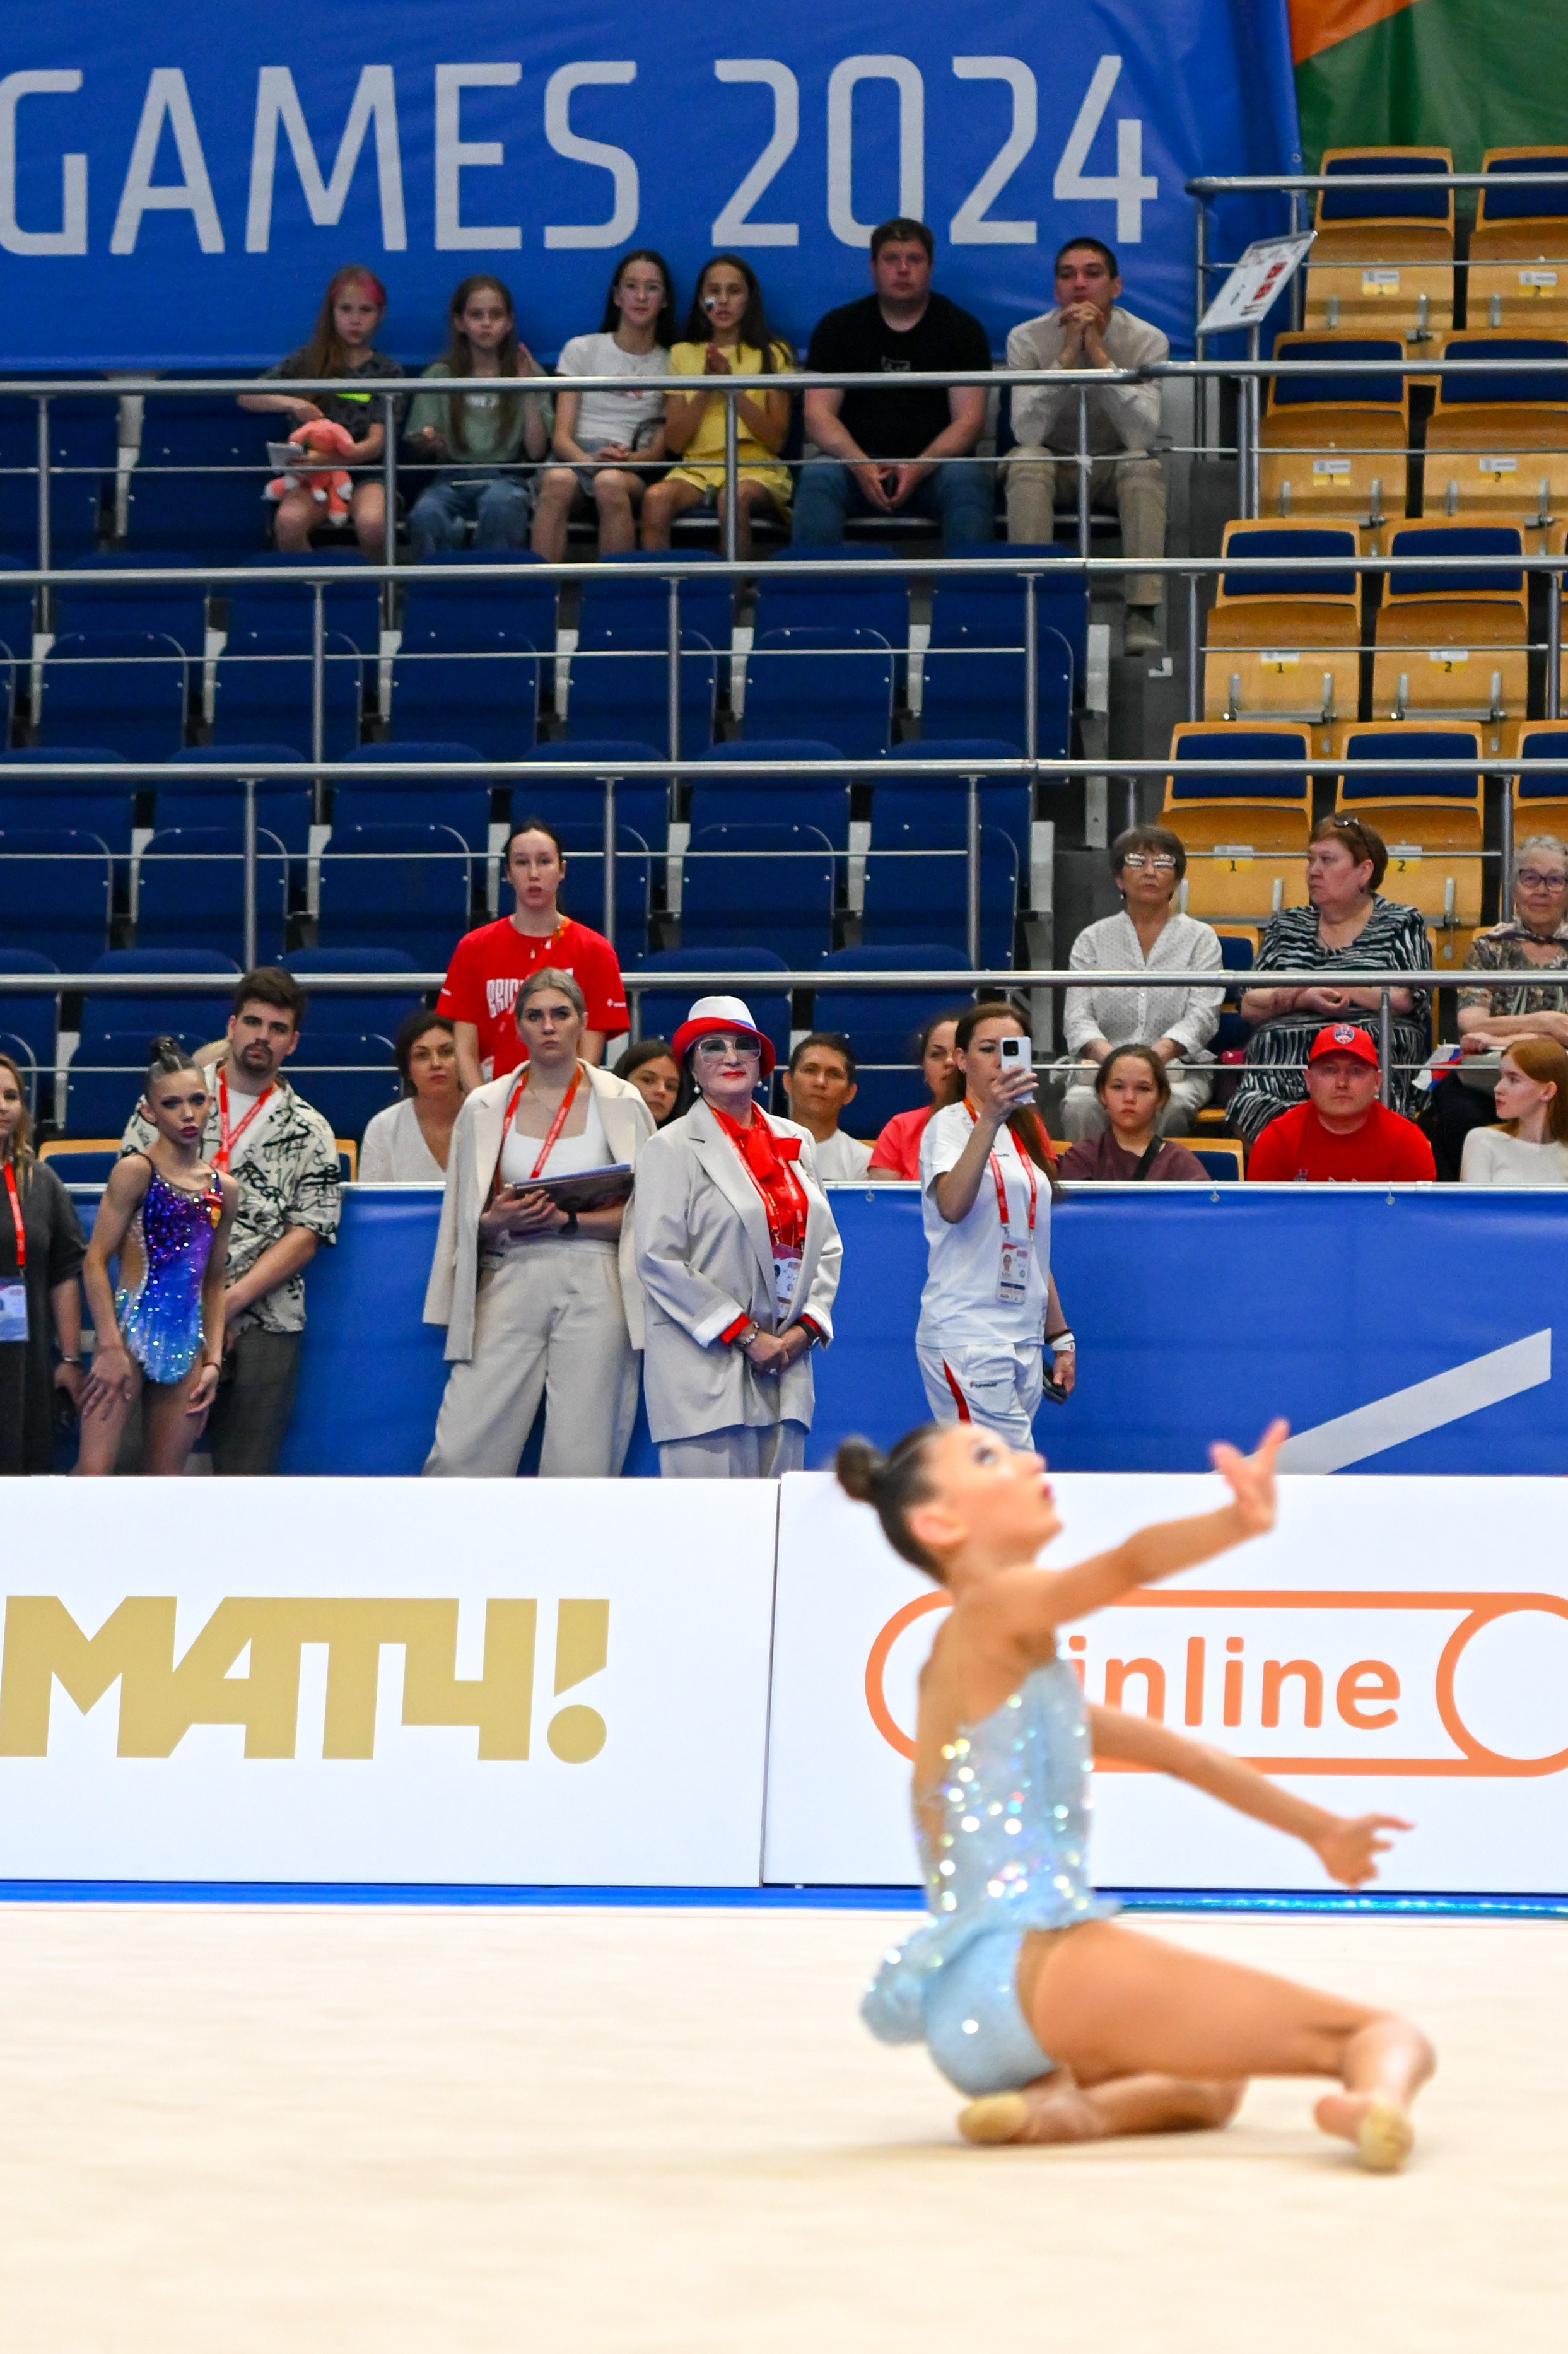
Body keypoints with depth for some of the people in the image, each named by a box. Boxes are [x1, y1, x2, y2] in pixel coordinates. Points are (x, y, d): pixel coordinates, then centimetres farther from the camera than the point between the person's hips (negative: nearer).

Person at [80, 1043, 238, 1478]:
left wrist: (213, 1360, 11)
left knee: (167, 1480, 7)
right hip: (131, 1333, -6)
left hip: (186, 1346, 6)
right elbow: (95, 1260, -8)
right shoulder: (137, 1172, -4)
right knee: (94, 1472, -14)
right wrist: (111, 1348, -13)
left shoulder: (223, 1189, 12)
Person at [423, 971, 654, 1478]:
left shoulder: (620, 1104, 7)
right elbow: (463, 1218, 13)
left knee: (581, 1462, -6)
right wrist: (498, 1220, -9)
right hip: (509, 1283, 1)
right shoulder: (486, 1107, 12)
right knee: (461, 1451, -9)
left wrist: (569, 1220, -11)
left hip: (593, 1288, -1)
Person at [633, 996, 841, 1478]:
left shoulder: (795, 1143, 16)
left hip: (786, 1367, 5)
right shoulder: (673, 1149, -1)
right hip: (705, 1372, -5)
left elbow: (826, 1247, 18)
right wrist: (745, 1335, -11)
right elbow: (659, 1261, -8)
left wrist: (806, 1327, 1)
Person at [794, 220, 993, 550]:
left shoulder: (961, 329, 7)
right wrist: (860, 465, -21)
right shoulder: (838, 327, 9)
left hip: (933, 465, -1)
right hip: (857, 463, 1)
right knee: (817, 477, -31)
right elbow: (818, 415, 0)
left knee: (968, 480, -33)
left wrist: (919, 468, -21)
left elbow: (969, 419, -2)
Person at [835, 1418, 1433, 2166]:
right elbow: (1129, 1564, -26)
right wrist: (1239, 1522, -44)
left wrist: (1316, 1827, 34)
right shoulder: (996, 1609, -4)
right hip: (1036, 1960, -10)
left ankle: (1064, 2106, 8)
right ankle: (1374, 2098, -49)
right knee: (1393, 2035, -12)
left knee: (1214, 2085, 39)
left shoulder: (978, 1662, 24)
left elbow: (1168, 1751, 30)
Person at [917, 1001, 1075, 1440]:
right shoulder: (949, 1124, -4)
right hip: (966, 1335, -8)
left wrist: (1060, 1337, 21)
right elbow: (952, 1207, -26)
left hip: (1023, 1342, 8)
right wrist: (990, 1118, -35)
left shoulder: (1024, 1133, 20)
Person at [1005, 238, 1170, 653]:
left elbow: (1143, 436, -28)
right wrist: (1067, 353, -33)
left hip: (1116, 464, 0)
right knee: (1027, 461, -32)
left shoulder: (1147, 340, -15)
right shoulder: (1027, 339, -14)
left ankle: (1143, 614, -35)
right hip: (1055, 464, 0)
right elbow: (1026, 432, -27)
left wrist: (1098, 352, -33)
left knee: (1143, 463, -32)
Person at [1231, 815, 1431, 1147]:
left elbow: (1402, 999, -3)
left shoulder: (1401, 924, 15)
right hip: (1278, 1074, 3)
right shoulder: (1286, 926, 26)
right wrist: (1307, 999, -6)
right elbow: (1249, 1007, 15)